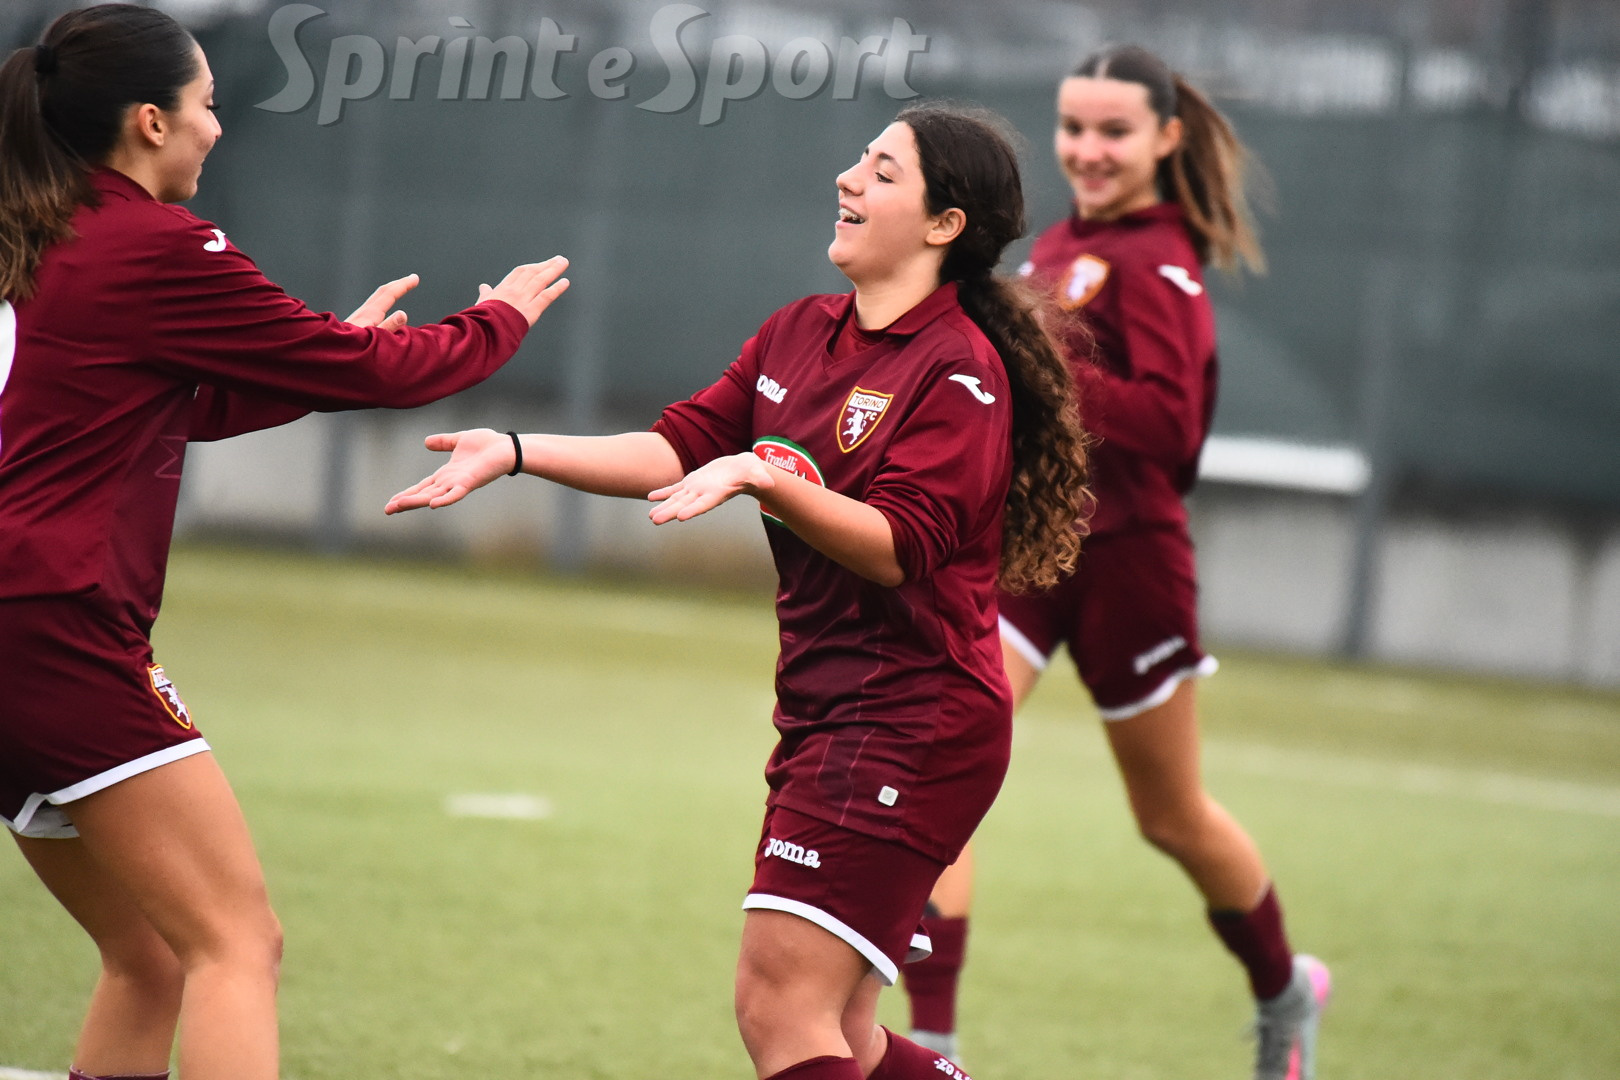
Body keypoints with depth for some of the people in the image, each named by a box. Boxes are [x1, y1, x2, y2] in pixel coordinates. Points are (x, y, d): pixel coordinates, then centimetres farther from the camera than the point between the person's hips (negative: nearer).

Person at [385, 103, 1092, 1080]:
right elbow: (682, 447, 10)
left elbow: (897, 547, -20)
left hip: (910, 728, -9)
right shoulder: (800, 334, 13)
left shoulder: (960, 369, -12)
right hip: (826, 715, 9)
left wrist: (763, 477, -31)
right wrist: (517, 450, 1)